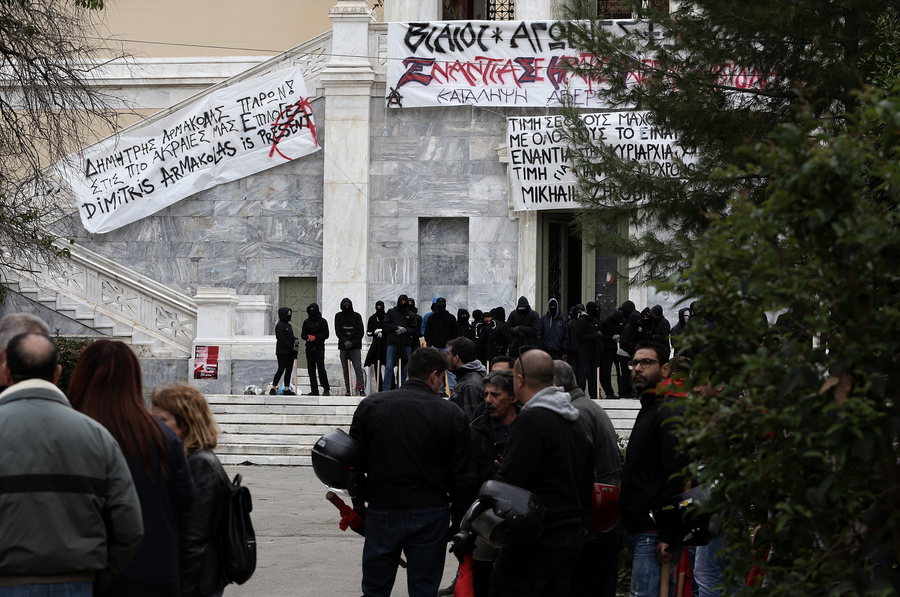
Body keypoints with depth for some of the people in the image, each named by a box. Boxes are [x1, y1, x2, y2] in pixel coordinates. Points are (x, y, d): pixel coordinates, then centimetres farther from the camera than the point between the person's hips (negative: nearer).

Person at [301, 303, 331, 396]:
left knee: (321, 368, -11)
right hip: (309, 347, 5)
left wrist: (315, 337, -14)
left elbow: (326, 335, -2)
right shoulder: (306, 322, 14)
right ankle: (314, 390, 6)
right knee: (311, 369, 2)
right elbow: (302, 335, 13)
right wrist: (308, 337, -8)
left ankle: (326, 389, -6)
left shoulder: (322, 321, 1)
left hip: (319, 347, -5)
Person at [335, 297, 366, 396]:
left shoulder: (357, 316, 4)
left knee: (358, 367, -9)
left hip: (355, 346, -2)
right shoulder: (338, 316, 8)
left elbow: (361, 332, 2)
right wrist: (345, 341, -12)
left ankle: (361, 389, -13)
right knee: (345, 369, 1)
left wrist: (352, 342, -9)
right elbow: (337, 331, 3)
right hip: (343, 347, 2)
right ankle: (348, 389, 5)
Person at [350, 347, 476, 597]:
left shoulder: (370, 406, 0)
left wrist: (358, 501, 15)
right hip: (430, 516, -1)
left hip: (381, 513, 1)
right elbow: (463, 476, -2)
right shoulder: (451, 414, -4)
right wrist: (459, 521, 6)